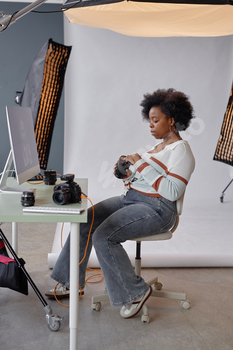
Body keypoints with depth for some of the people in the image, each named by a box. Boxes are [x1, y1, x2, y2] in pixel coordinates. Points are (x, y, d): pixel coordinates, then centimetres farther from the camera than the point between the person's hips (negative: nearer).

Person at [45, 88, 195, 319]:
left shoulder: (181, 150, -12)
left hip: (156, 209, -9)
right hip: (130, 199, 9)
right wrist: (126, 174, 2)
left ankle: (136, 292, -7)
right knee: (84, 222, -4)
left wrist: (142, 165, -21)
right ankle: (70, 283, 8)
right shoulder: (160, 145, 18)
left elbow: (172, 192, -23)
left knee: (103, 237, -25)